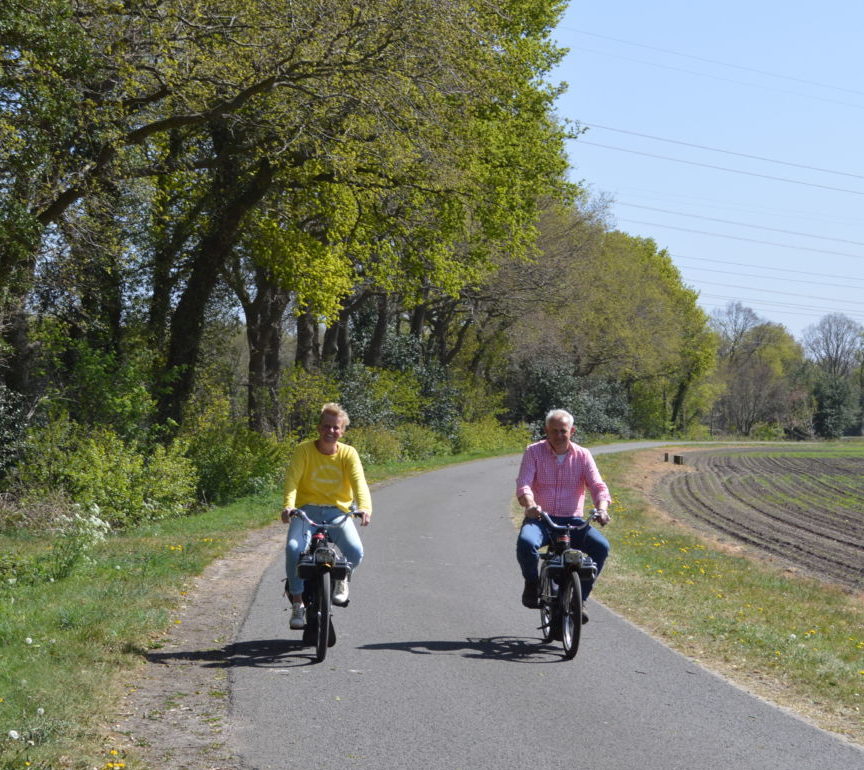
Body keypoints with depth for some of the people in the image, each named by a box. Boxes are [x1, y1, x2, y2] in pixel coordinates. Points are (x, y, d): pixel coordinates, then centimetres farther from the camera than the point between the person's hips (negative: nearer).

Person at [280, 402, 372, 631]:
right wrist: (288, 505, -37)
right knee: (293, 548, -28)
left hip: (338, 512, 1)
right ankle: (297, 604, -11)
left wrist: (364, 508, -37)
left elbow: (359, 483, -16)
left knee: (355, 552, -24)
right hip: (307, 509, -1)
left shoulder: (348, 454, -2)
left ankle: (341, 578, 13)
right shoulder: (304, 450, -5)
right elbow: (292, 479, -17)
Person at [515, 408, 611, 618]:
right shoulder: (534, 452, 2)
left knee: (601, 546, -25)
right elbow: (523, 483, -10)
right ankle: (532, 584, -3)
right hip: (539, 518, -2)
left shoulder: (582, 455, 6)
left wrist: (602, 508, -26)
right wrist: (530, 505, -32)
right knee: (525, 542, -35)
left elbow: (597, 485, -4)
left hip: (571, 521, 2)